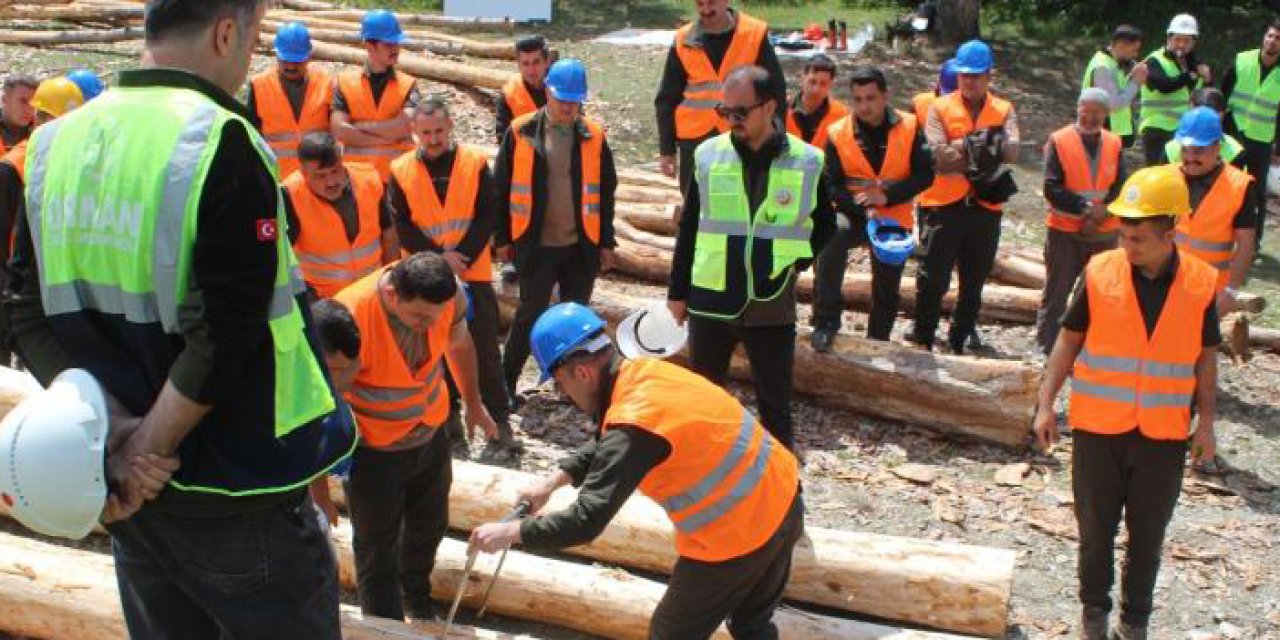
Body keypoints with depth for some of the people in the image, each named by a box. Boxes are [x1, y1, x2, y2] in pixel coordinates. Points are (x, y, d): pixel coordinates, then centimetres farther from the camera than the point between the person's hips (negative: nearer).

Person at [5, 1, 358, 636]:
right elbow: (226, 337, -24)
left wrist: (114, 426, -10)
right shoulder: (220, 143, -19)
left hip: (124, 488, 7)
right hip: (233, 495, -6)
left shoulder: (56, 142, 2)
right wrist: (146, 446, -14)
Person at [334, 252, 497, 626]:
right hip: (373, 451, -5)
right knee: (378, 549, 9)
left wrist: (473, 403, 16)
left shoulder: (451, 297, -22)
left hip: (430, 436, 6)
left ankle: (417, 603, 54)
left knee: (430, 525, 26)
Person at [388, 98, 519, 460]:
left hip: (473, 274, -1)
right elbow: (402, 225, -3)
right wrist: (439, 257, -14)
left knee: (485, 352, -1)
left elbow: (487, 216, -5)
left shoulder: (475, 163, -1)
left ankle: (500, 425, 3)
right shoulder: (401, 171, 2)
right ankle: (447, 423, 19)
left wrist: (461, 259, -14)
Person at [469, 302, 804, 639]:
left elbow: (586, 523, -26)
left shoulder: (634, 425, -27)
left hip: (737, 534, -8)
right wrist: (553, 481, 10)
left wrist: (510, 532, -16)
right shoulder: (643, 372, 0)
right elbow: (604, 445, 18)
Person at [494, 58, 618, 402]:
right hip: (535, 245, -2)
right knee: (530, 315, 4)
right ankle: (506, 380, 18)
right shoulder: (520, 132, -5)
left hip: (582, 247, 2)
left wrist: (606, 242, 6)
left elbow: (605, 192, 6)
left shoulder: (594, 136, 0)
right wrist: (502, 238, 2)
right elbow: (502, 187, 1)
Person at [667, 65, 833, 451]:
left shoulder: (807, 161, -5)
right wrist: (677, 292, 6)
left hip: (772, 306, -1)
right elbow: (689, 229, 6)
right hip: (711, 302, 1)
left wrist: (798, 261, -3)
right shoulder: (708, 155, -2)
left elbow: (825, 225, 11)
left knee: (775, 406, 10)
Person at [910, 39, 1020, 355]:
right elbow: (937, 156, -13)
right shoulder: (940, 108, 0)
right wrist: (973, 147, -17)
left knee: (974, 284, 12)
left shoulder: (1004, 111, 6)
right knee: (934, 279, -1)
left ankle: (958, 343, 24)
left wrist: (962, 150, -22)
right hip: (944, 206, -3)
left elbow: (1012, 152, -12)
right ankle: (922, 338, 12)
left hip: (986, 209, 3)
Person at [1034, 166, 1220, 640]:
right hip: (1098, 427, 0)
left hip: (1165, 433, 1)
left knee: (1148, 534, 12)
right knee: (1095, 528, 12)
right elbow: (1068, 340, 0)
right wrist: (1046, 404, -3)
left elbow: (1206, 356, 6)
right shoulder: (1100, 273, -9)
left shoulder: (1200, 283, -6)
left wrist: (1206, 422, 5)